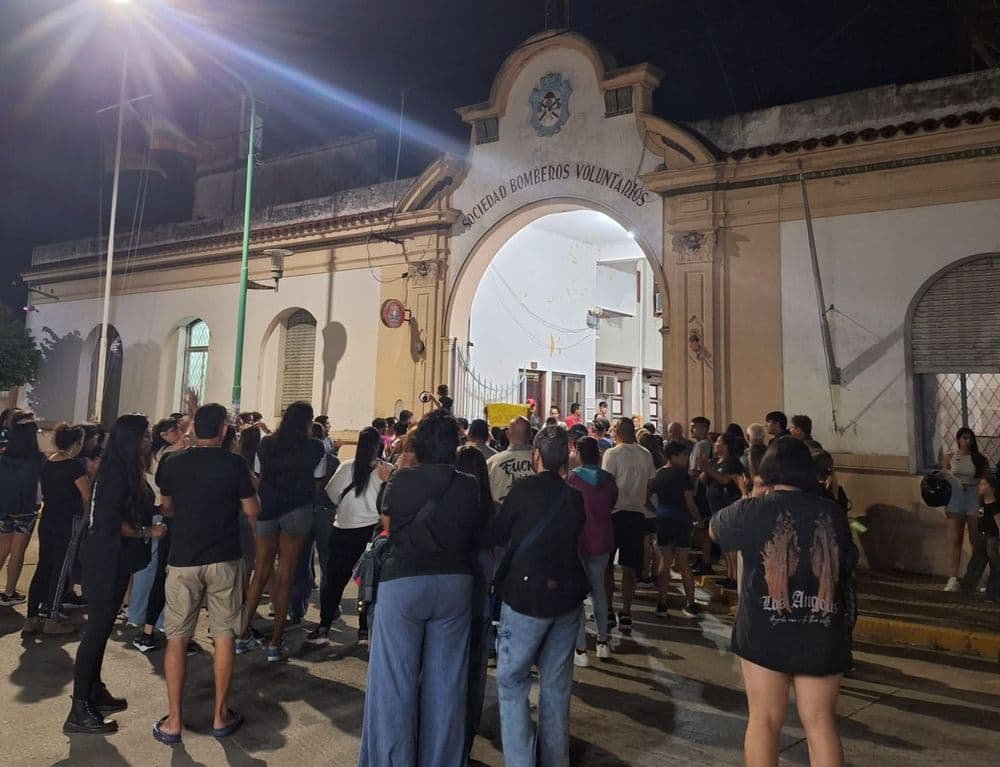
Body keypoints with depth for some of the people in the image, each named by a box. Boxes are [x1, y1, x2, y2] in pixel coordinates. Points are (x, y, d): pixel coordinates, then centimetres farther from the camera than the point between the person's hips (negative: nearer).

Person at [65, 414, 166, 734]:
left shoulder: (126, 473, 10)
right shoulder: (117, 474, -20)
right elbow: (110, 524, -23)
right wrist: (147, 533, -13)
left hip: (114, 562, 10)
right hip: (105, 563, -10)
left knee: (101, 628, 18)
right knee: (97, 630, -2)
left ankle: (94, 693, 31)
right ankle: (79, 711, 7)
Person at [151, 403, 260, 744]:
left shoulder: (172, 464, -1)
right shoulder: (234, 463, -9)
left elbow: (166, 509, 12)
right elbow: (252, 512, -5)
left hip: (182, 560, 2)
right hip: (224, 560, -1)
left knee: (177, 637, 11)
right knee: (224, 635, 10)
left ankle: (174, 721, 16)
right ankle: (220, 715, 19)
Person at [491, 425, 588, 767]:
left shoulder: (525, 488, -10)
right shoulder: (574, 496, 3)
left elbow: (497, 535, -2)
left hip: (527, 594, -5)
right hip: (568, 596, 5)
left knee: (512, 681, 8)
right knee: (556, 685, 16)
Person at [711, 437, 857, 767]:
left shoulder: (752, 510, -9)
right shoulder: (832, 512, -2)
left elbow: (714, 529, 11)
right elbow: (848, 567, 9)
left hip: (765, 631, -2)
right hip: (822, 634, 2)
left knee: (764, 720, 11)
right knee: (820, 724, 13)